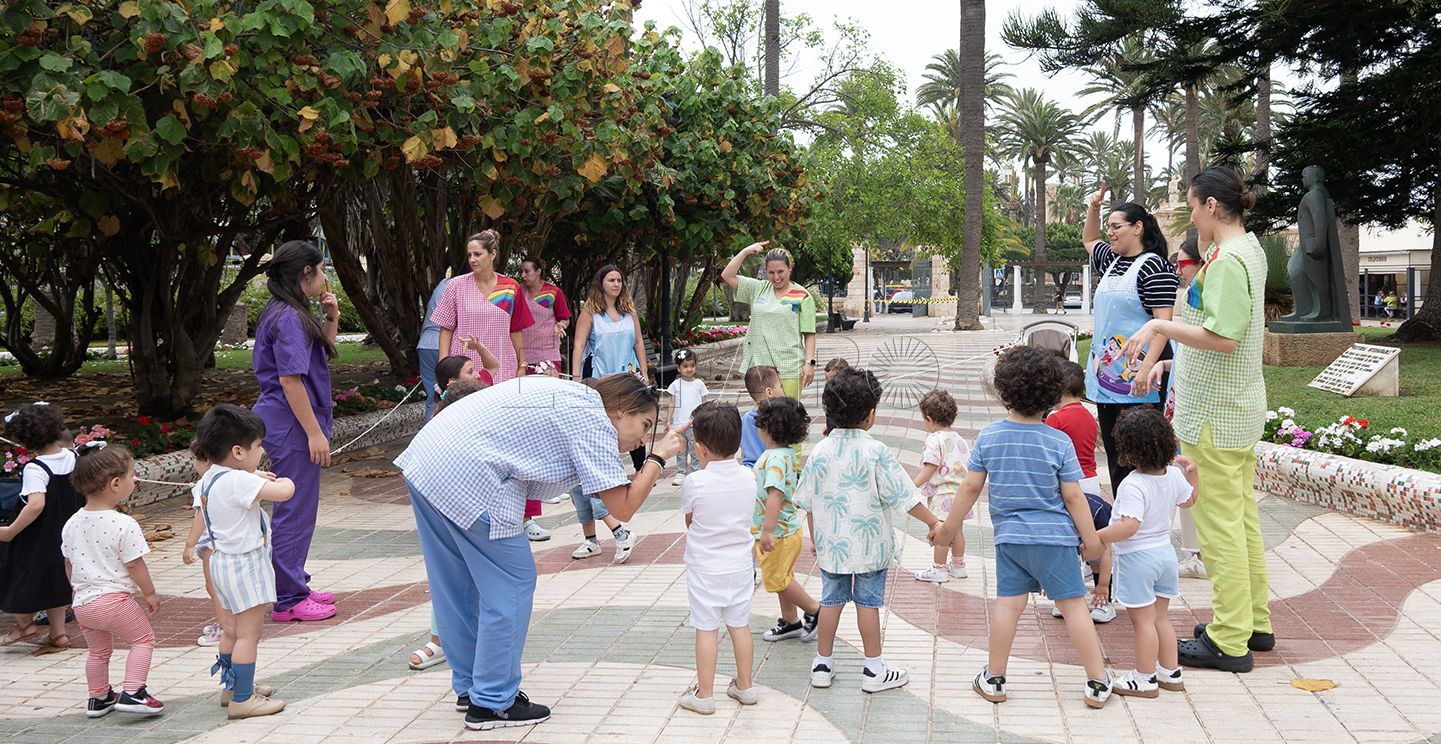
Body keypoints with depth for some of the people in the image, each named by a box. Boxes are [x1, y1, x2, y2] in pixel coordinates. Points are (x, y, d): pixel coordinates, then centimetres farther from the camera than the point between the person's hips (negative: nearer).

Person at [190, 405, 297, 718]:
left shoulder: (209, 478, 4)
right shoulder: (239, 481, -25)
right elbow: (284, 492, -31)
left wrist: (255, 476, 17)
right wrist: (285, 481, -6)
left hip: (222, 560, 10)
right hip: (244, 563, -10)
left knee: (231, 630, 21)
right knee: (248, 634, -2)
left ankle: (232, 688, 34)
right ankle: (242, 699, 4)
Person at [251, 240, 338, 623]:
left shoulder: (293, 314, 14)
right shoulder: (288, 318, -17)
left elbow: (322, 356, 26)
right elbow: (290, 379, -22)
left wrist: (331, 318, 11)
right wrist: (314, 432, -21)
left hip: (291, 425, 11)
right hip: (292, 425, -11)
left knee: (297, 510, 18)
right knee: (294, 512, -2)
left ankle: (295, 587, 28)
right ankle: (289, 601, 7)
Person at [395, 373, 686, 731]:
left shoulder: (568, 394, 20)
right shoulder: (593, 420, -7)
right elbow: (622, 507, -9)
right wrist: (658, 457, 1)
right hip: (465, 482, -10)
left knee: (456, 585, 20)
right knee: (511, 586, 3)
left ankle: (469, 686, 34)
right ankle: (492, 703, 12)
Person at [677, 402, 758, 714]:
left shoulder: (694, 483, -20)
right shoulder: (748, 477, -9)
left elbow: (689, 520, -4)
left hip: (704, 569, -4)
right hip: (739, 565, 4)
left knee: (706, 630, 5)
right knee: (740, 625, 16)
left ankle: (704, 694, 14)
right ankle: (744, 686, 28)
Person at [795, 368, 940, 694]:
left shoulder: (820, 451, -2)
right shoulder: (875, 451, -14)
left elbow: (809, 502, 4)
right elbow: (904, 496, -13)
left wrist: (815, 539, 16)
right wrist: (933, 522, -2)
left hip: (830, 544, 4)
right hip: (869, 545, -3)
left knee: (831, 599, 13)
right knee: (868, 602, 5)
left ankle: (823, 664, 21)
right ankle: (874, 670, 14)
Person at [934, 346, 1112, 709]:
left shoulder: (988, 437, -3)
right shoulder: (1059, 442, -10)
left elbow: (971, 487, 1)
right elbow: (1073, 497, -7)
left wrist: (950, 525, 13)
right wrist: (1091, 539, 3)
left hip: (1008, 536, 3)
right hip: (1054, 536, -2)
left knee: (1008, 603, 9)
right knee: (1073, 604, 4)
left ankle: (994, 679, 16)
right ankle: (1098, 683, 10)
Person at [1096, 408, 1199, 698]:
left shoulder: (1133, 485, -27)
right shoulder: (1174, 476, -2)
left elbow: (1129, 526, -35)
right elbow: (1188, 501, 18)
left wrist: (1095, 537, -29)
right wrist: (1192, 474, 24)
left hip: (1137, 557, -8)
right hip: (1165, 552, 8)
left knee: (1143, 621, 4)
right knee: (1161, 618, 20)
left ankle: (1145, 679, 14)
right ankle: (1170, 673, 29)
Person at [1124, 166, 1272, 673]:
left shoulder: (1227, 261, -19)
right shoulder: (1250, 247, 13)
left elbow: (1224, 337, -27)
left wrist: (1160, 326, -22)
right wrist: (1206, 243, 24)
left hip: (1215, 412, -11)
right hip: (1241, 406, 11)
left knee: (1219, 523, -5)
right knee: (1243, 516, 17)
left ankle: (1229, 642, 2)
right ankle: (1255, 622, 28)